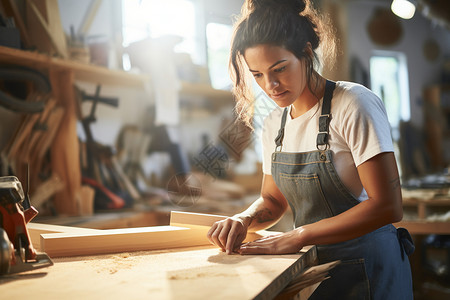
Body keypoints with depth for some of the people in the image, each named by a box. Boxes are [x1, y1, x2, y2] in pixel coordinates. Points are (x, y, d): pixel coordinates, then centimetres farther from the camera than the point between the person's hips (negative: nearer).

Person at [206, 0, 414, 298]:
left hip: (367, 268, -6)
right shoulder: (274, 123, 2)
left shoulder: (354, 104, -18)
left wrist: (297, 236, -24)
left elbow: (387, 206, -24)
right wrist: (244, 219, -11)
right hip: (312, 263, 6)